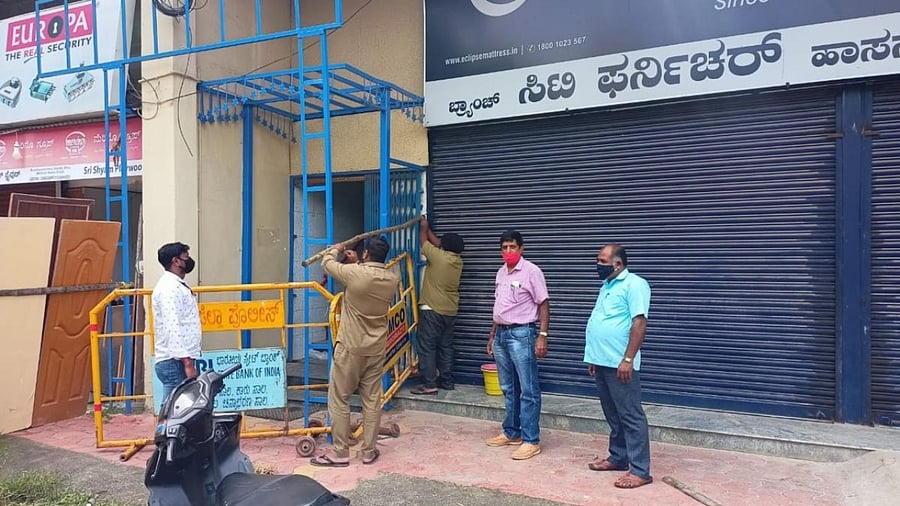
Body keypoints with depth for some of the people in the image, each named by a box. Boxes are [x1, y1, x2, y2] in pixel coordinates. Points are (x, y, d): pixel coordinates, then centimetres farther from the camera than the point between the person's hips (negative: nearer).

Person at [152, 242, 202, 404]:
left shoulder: (176, 286, 19)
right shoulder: (169, 288, -13)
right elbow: (172, 328, -21)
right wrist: (187, 363, -24)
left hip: (179, 361, 10)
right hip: (175, 362, -10)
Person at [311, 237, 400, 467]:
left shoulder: (354, 273, -16)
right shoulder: (393, 280, -2)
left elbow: (327, 263, 3)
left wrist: (335, 250, 24)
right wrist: (359, 263, 31)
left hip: (350, 347, -4)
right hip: (376, 349, 5)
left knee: (339, 400, 6)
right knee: (372, 401, 10)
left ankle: (340, 453, 10)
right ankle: (369, 452, 17)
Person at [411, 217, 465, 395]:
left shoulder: (438, 256, -15)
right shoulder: (457, 260, 4)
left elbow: (424, 240, 2)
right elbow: (437, 243, 19)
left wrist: (423, 227, 21)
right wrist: (428, 228, 28)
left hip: (433, 310, -7)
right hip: (450, 311, 7)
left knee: (427, 347, -4)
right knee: (446, 347, 14)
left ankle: (429, 385, -6)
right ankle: (447, 381, 19)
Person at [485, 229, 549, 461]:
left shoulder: (531, 271, -9)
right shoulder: (501, 273, 13)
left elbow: (543, 305, -10)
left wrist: (542, 335, -18)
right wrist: (492, 335, 20)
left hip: (521, 334, -8)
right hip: (502, 334, 8)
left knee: (528, 391, -3)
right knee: (508, 388, 15)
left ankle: (531, 440, 2)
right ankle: (511, 433, 26)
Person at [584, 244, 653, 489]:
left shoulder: (634, 284, -11)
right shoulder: (607, 286, 17)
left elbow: (639, 323, -19)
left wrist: (628, 359, -23)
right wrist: (593, 358, 21)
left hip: (620, 364, -9)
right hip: (602, 362, 9)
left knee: (631, 416, -3)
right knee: (614, 416, 17)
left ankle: (640, 471, 2)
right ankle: (618, 458, 29)